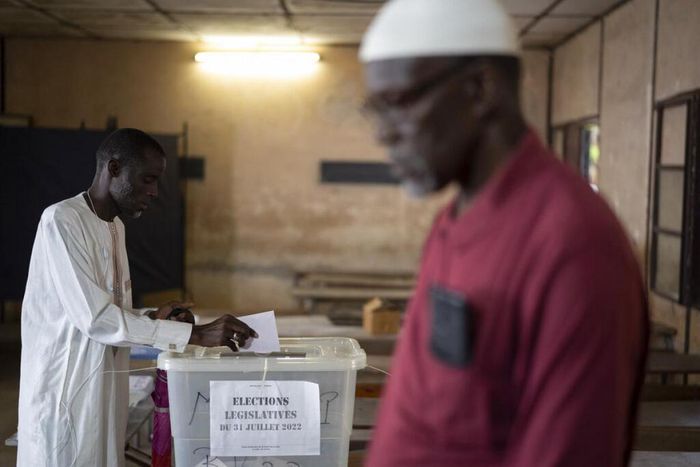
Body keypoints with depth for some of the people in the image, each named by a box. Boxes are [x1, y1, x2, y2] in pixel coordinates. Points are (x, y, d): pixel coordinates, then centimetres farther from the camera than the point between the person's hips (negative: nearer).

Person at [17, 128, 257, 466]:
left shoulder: (115, 226, 11)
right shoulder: (61, 221, -16)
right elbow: (95, 317, -23)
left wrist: (152, 318, -2)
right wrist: (195, 334, -25)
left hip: (105, 388, 8)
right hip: (66, 391, -8)